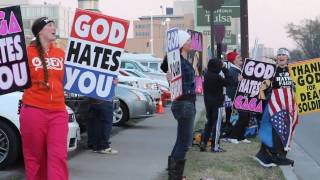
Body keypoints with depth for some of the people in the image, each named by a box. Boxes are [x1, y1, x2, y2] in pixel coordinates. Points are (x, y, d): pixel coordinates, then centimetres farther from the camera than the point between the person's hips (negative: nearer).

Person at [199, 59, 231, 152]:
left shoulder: (206, 75, 1)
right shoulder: (217, 77, -21)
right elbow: (227, 82, -13)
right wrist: (224, 69, -9)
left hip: (208, 102, 7)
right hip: (217, 103, -7)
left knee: (209, 122, 17)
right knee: (216, 124, 0)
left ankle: (203, 143, 14)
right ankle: (215, 146, 1)